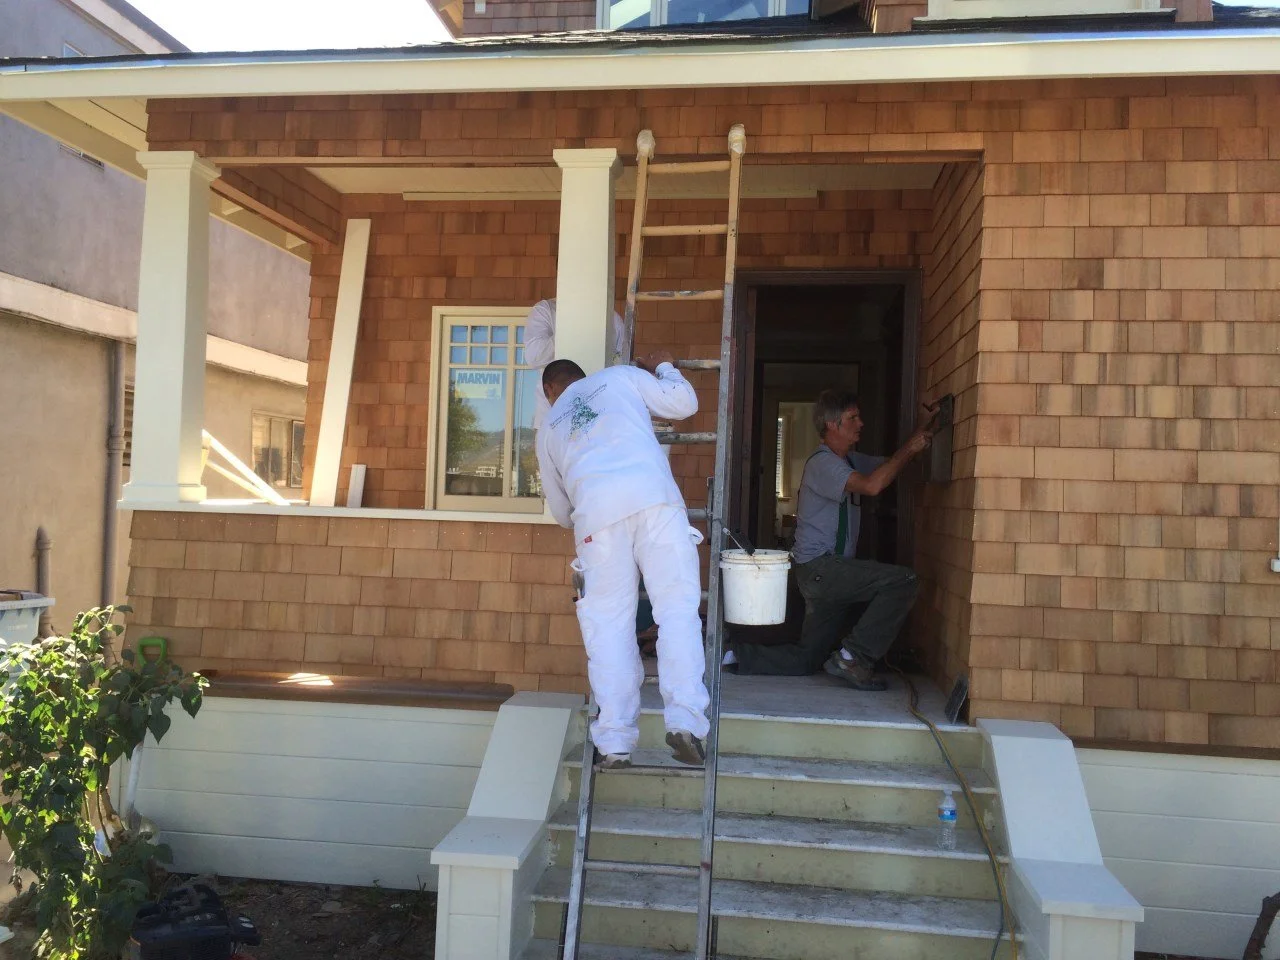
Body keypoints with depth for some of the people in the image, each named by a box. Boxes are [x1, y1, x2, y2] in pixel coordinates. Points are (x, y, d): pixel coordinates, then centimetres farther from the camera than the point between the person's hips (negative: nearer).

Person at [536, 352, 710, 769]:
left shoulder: (548, 428, 31)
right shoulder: (621, 376, 26)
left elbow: (561, 512, 35)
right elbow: (684, 403, 21)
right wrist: (663, 367, 40)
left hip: (595, 509, 1)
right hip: (653, 496, -1)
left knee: (608, 625, 5)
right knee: (677, 608, 0)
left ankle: (614, 742, 1)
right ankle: (684, 720, -12)